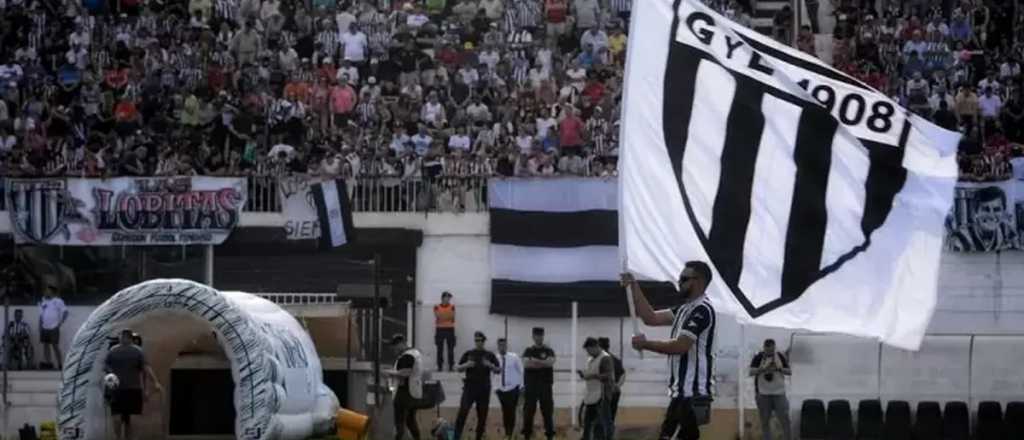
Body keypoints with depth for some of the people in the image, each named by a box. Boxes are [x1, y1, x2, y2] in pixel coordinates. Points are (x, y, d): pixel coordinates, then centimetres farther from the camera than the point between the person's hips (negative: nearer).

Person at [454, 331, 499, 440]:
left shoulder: (489, 355, 4)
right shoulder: (468, 354, 6)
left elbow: (498, 370, 2)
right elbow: (458, 368, 7)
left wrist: (490, 365, -17)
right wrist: (466, 365, -13)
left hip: (484, 388, 1)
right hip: (470, 387, -1)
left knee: (482, 415, 3)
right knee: (463, 411, -15)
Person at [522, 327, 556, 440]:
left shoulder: (549, 351, 5)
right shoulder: (528, 351, 7)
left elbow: (550, 363, -13)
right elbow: (525, 364, -10)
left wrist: (535, 361, -18)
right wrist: (542, 363, -16)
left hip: (545, 384, -1)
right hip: (531, 384, 1)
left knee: (547, 409, -2)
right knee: (528, 409, 1)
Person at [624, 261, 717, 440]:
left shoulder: (702, 310, -14)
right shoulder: (685, 309, 18)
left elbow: (680, 346, -21)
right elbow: (651, 318, 14)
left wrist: (645, 344, -11)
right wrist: (634, 286, 9)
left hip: (693, 393, -10)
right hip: (680, 391, 10)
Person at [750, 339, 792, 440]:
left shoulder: (780, 357, 3)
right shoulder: (758, 358, -1)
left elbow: (789, 372, 2)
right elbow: (751, 372, -9)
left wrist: (778, 369, -16)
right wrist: (764, 368, -25)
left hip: (779, 393, 1)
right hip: (763, 394, -1)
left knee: (785, 420, -6)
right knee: (765, 422, 2)